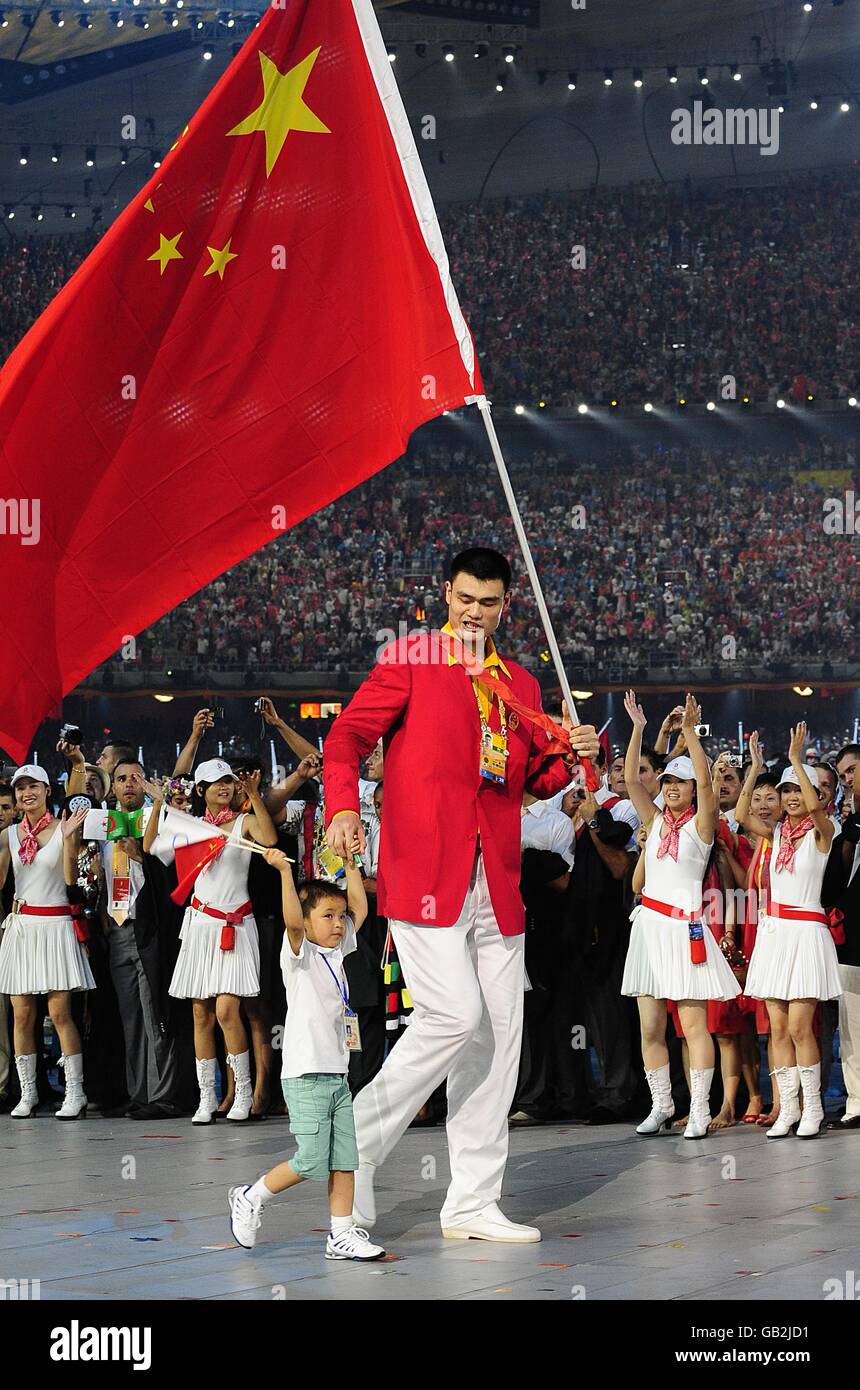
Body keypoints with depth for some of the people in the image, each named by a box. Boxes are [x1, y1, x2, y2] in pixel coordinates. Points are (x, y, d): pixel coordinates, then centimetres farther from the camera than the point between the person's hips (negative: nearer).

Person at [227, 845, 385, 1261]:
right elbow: (292, 920, -25)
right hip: (306, 1075, -7)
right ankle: (250, 1197, 12)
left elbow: (360, 908, 18)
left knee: (344, 1160, 3)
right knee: (311, 1161, -8)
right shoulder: (300, 953, -6)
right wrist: (285, 872, -33)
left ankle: (342, 1235, 6)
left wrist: (350, 865, 13)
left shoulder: (336, 951, 14)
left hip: (337, 1074, 7)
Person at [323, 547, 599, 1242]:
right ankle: (357, 1145, 0)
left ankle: (473, 1204, 9)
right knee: (455, 1014, -17)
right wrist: (343, 807, -22)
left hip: (497, 882, 6)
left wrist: (569, 755, 2)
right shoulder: (411, 661, 1)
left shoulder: (521, 684, 18)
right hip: (425, 867, -6)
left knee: (499, 1030, 3)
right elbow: (346, 736, -6)